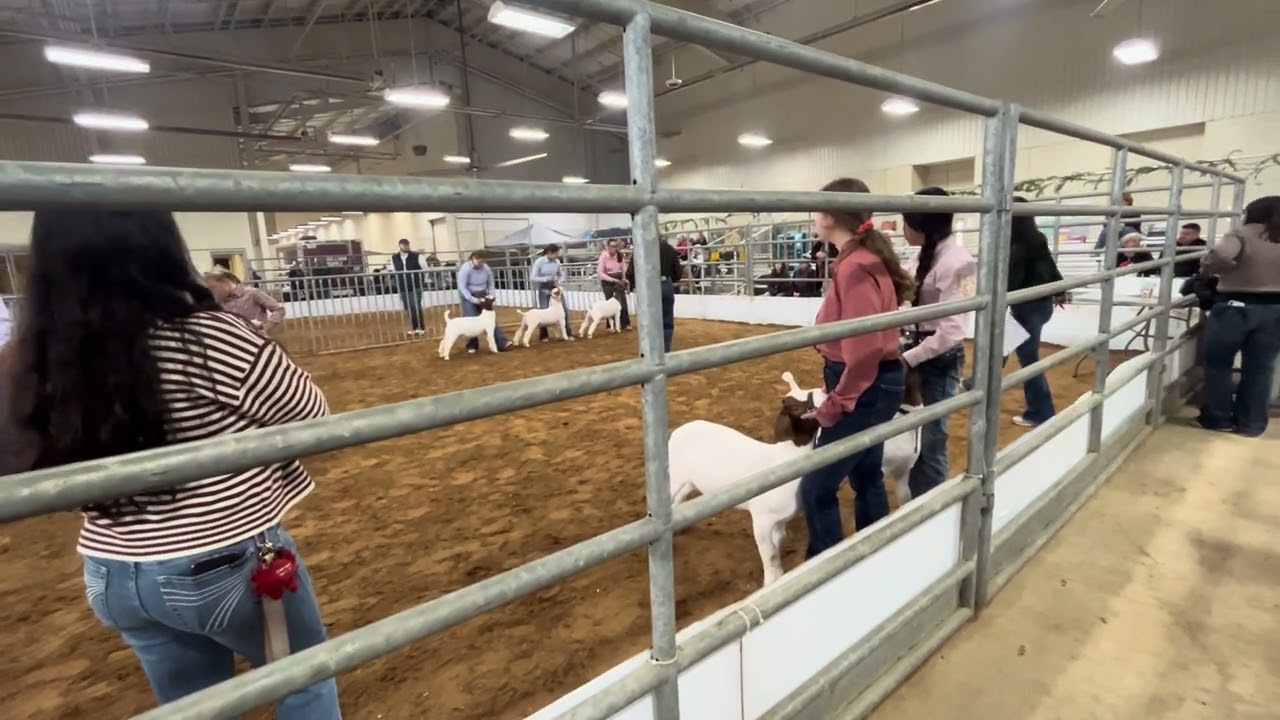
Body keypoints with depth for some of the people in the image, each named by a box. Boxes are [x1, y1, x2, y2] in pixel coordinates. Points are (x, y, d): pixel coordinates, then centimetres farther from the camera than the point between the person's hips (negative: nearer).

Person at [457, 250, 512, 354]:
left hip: (482, 296, 4)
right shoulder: (465, 268, -18)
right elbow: (462, 287, -19)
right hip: (468, 297, -4)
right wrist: (473, 299, -27)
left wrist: (491, 295, -11)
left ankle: (502, 343, -5)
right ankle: (472, 346, 8)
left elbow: (491, 284, 6)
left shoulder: (486, 268, -5)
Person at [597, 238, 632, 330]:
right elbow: (600, 272, -18)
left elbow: (623, 268, 6)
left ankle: (625, 324, 4)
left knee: (623, 301, -3)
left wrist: (624, 279, -5)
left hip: (619, 279, 3)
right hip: (607, 281, -3)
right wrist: (613, 280, -22)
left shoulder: (620, 255, -7)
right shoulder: (603, 256, -17)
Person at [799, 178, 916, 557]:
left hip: (866, 388, -11)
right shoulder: (863, 260, 9)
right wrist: (839, 393, 13)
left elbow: (865, 348, -27)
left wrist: (836, 404, -18)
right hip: (873, 384, 11)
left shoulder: (855, 268, -22)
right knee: (866, 474, 22)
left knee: (816, 487, -3)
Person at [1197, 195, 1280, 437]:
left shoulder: (1242, 234, -9)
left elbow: (1220, 255, -28)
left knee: (1217, 364, 9)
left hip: (1235, 307, -5)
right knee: (1260, 369, 11)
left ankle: (1217, 418, 14)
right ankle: (1251, 423, 18)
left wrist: (1211, 268, -9)